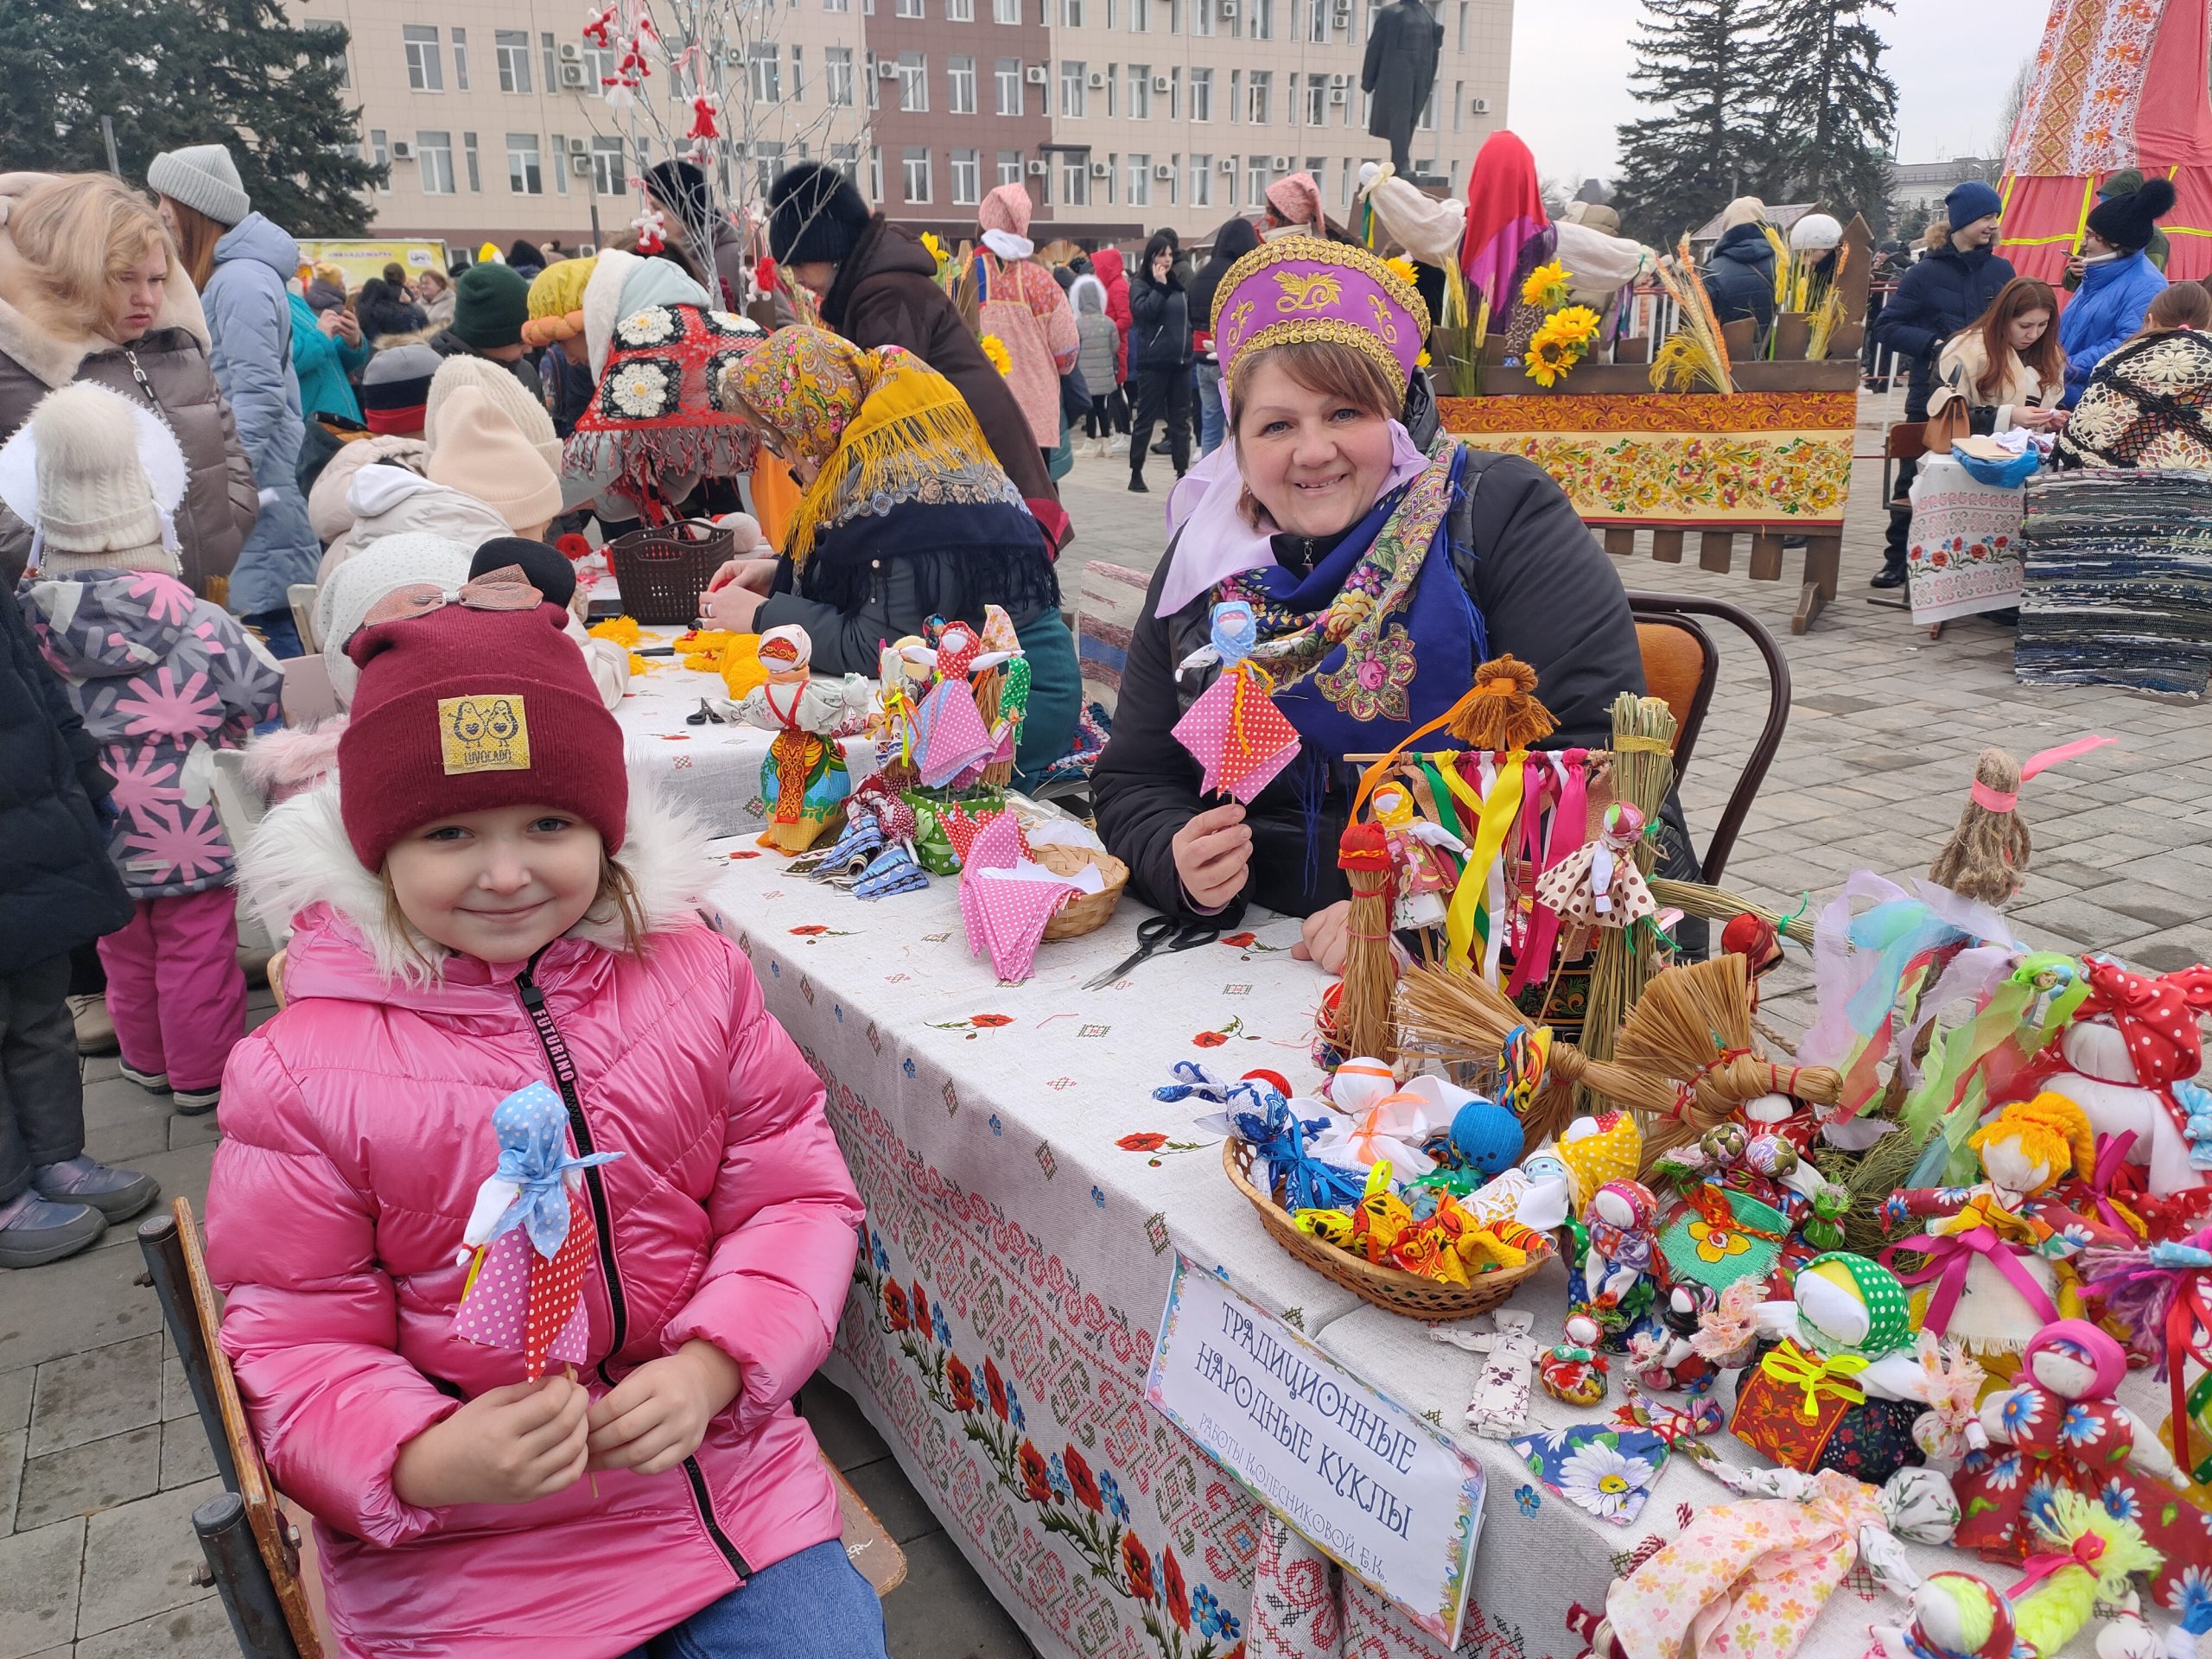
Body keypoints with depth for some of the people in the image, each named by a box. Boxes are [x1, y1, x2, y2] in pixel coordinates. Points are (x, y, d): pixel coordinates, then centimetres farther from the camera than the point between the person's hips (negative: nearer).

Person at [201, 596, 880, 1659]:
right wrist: (427, 1465, -24)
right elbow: (295, 1342, -4)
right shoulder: (302, 1073, -10)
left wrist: (711, 1366, -16)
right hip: (467, 1554, -2)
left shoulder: (695, 975, -3)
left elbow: (797, 1194, 1)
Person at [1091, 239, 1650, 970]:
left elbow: (1597, 754, -15)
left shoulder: (1500, 517, -6)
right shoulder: (1203, 566, 6)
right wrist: (1181, 864, -13)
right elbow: (1133, 780, 10)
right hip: (1278, 958, 5)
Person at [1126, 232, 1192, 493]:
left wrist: (1191, 349, 9)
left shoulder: (1178, 284, 13)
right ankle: (1136, 473, 7)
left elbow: (1189, 318, 19)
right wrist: (1160, 286, -13)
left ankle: (1183, 472, 9)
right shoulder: (1141, 285, -1)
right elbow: (1144, 311, -18)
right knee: (1146, 418, 0)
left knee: (1180, 419, 6)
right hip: (1153, 362, -5)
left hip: (1180, 361, 5)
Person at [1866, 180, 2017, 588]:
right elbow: (1886, 326, -4)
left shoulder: (2001, 271, 8)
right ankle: (1897, 560, 12)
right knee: (1914, 477, 3)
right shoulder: (1926, 273, -3)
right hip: (1933, 396, -3)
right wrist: (1934, 344, -15)